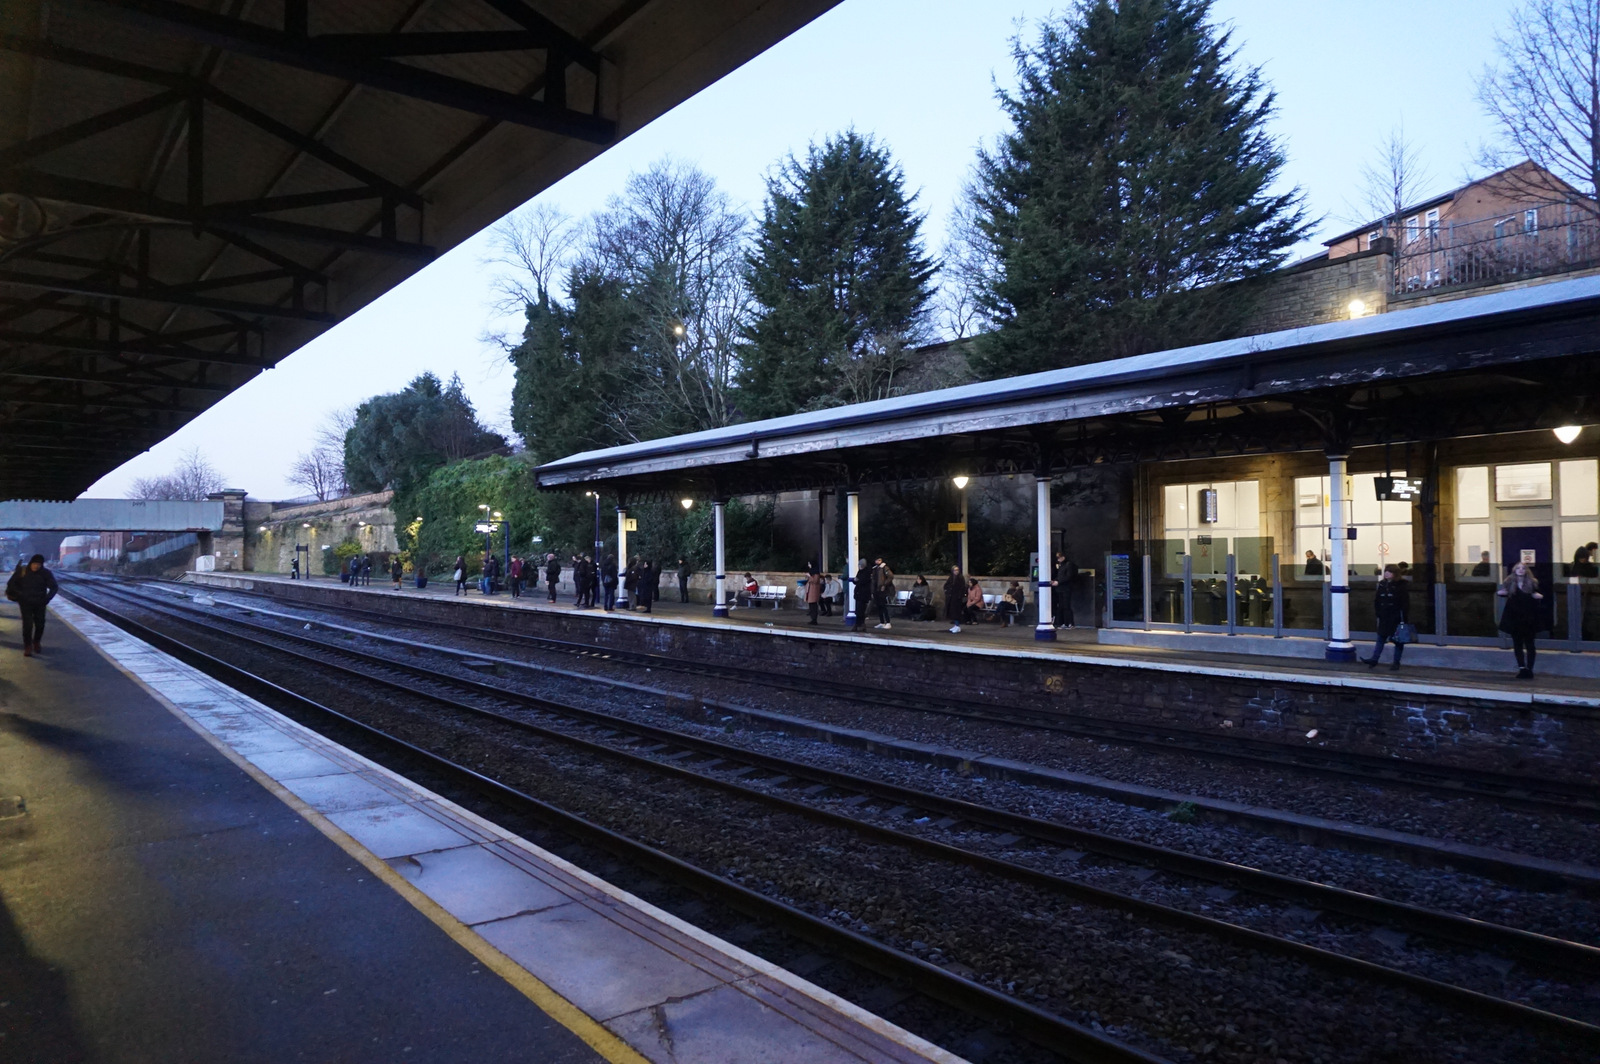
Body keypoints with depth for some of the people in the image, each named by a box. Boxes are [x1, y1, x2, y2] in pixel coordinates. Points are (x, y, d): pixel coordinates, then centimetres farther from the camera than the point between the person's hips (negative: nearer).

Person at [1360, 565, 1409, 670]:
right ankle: (1374, 659, 2)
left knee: (1398, 640, 6)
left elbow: (1405, 603, -11)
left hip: (1396, 618, -5)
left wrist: (1403, 618, -15)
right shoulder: (1382, 584, 8)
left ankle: (1396, 662, 11)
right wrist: (1378, 613, 3)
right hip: (1384, 618, 5)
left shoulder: (1401, 585, -7)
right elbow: (1377, 600, 12)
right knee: (1380, 639, 4)